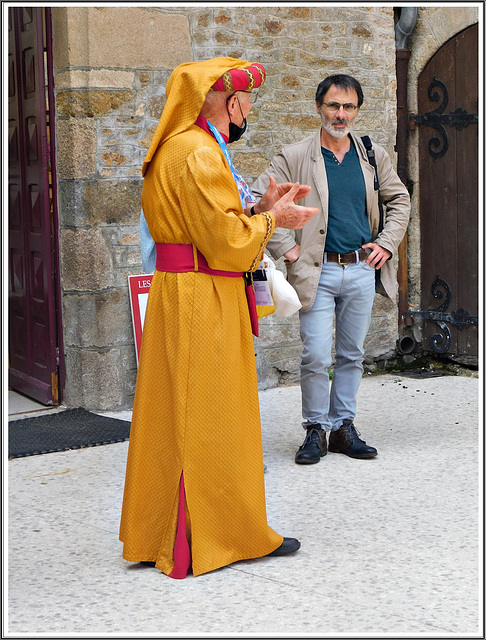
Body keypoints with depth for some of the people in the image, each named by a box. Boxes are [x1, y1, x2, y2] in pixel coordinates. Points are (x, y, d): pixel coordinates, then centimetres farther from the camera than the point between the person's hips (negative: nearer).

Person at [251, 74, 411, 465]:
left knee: (352, 356, 10)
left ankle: (344, 427, 21)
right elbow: (258, 202, -4)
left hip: (362, 270, 4)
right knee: (316, 357, -7)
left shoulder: (374, 156, 8)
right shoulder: (294, 158, -3)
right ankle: (316, 430, 9)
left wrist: (387, 243, 7)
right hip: (318, 272, -3)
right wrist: (287, 248, -8)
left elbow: (399, 200, 19)